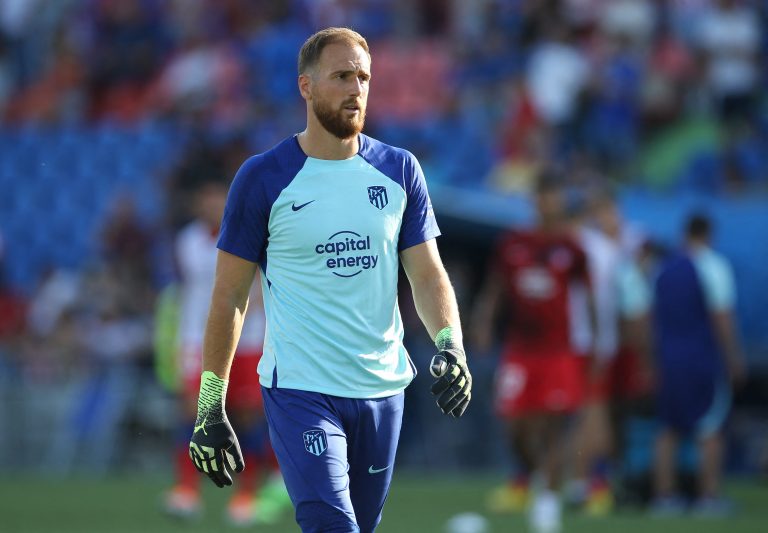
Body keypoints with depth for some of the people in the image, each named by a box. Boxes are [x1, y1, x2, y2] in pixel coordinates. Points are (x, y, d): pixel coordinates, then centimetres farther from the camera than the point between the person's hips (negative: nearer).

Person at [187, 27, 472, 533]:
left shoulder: (399, 170, 7)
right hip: (299, 391, -4)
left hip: (383, 390, 4)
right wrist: (210, 408, -2)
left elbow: (428, 273, 8)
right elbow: (230, 297, 0)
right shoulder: (262, 178, -4)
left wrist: (451, 345, -11)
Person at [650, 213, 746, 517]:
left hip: (668, 359, 6)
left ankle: (663, 495, 7)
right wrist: (734, 359, -8)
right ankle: (709, 496, -2)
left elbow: (655, 318, 16)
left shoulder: (666, 269, 10)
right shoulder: (713, 267, -9)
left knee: (669, 430, 9)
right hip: (703, 360, -5)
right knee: (711, 431, 0)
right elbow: (722, 317, -13)